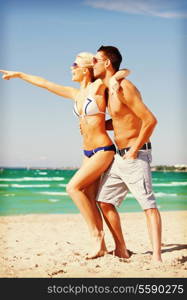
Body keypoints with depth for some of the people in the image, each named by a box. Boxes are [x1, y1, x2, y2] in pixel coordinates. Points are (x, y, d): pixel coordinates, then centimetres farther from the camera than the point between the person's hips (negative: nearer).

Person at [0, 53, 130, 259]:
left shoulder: (99, 87, -7)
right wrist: (18, 74, 27)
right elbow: (44, 84, 20)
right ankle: (101, 246, 6)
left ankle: (96, 234, -11)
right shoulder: (76, 94, 12)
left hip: (103, 151, -7)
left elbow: (125, 71, -1)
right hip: (88, 153, 7)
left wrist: (114, 79, -19)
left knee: (73, 188, -19)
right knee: (89, 200, 2)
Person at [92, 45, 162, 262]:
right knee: (104, 201, 8)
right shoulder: (109, 90, 14)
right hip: (119, 156, 10)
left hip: (135, 155, -10)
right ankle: (120, 250, 15)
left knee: (148, 204, -10)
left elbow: (150, 120, -20)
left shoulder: (124, 88, -15)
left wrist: (134, 151, -16)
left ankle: (156, 257, -11)